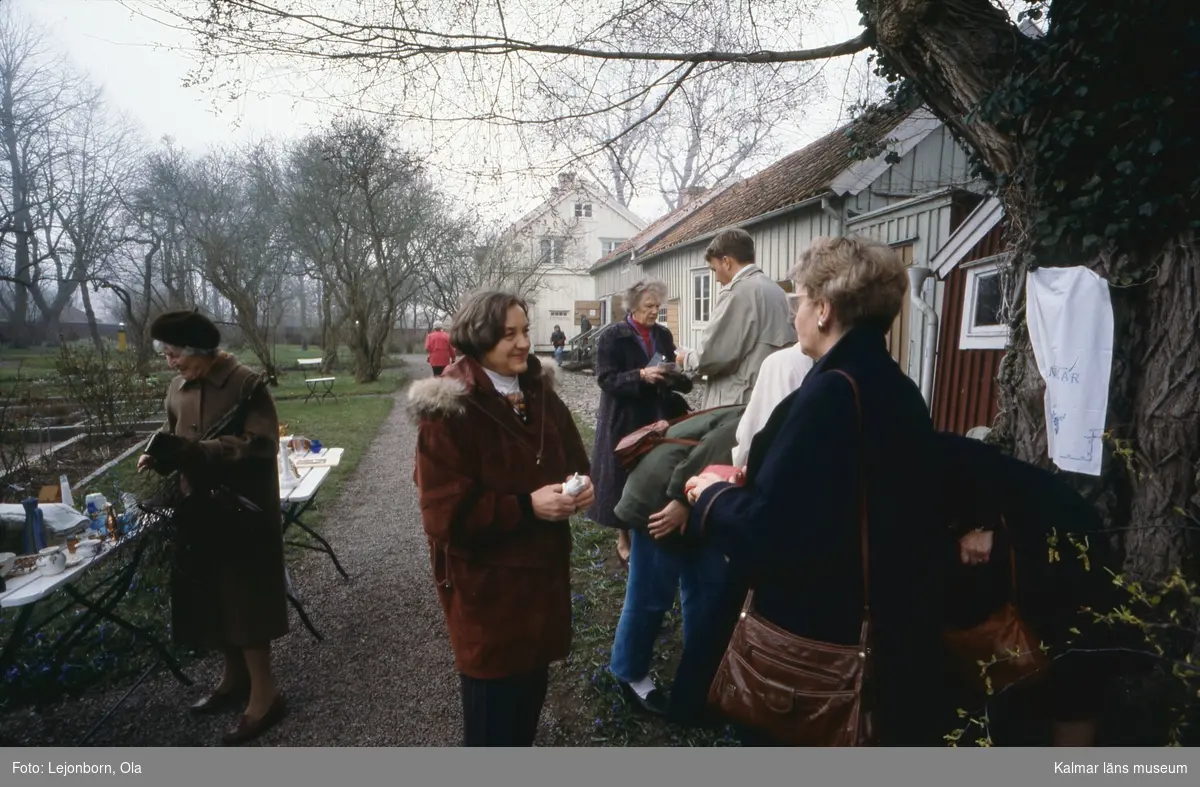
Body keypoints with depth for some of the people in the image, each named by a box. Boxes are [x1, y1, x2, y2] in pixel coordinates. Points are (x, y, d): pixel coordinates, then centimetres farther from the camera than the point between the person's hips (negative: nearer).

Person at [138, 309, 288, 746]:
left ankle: (265, 693, 13)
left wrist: (196, 449, -26)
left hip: (242, 510, -7)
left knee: (244, 599, 0)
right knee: (212, 598, 16)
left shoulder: (247, 385, -14)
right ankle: (235, 676, 35)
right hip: (198, 510, 7)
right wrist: (158, 457, -4)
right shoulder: (177, 390, 8)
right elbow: (175, 442, 17)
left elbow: (262, 444, -21)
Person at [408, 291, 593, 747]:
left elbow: (572, 460, 12)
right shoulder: (448, 411, -18)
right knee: (493, 700, 11)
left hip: (542, 567, 6)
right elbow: (445, 515, -20)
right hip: (486, 582, -6)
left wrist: (580, 485, -11)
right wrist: (526, 506, -27)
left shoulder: (540, 393, 2)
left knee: (533, 684, 22)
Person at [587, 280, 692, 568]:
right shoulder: (612, 336, -6)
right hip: (625, 419, -4)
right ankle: (624, 538, 17)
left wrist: (676, 376, -8)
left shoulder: (663, 335, 9)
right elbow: (606, 379, -14)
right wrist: (641, 376, -25)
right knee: (626, 477, 2)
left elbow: (673, 373, 15)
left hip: (658, 416, 5)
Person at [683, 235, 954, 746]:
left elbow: (764, 534, -27)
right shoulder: (899, 390, 3)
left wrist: (714, 496, -8)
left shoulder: (831, 392, -25)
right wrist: (751, 481, 11)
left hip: (814, 638, -8)